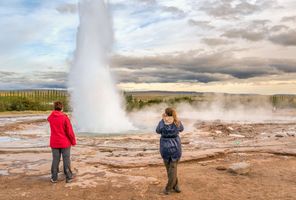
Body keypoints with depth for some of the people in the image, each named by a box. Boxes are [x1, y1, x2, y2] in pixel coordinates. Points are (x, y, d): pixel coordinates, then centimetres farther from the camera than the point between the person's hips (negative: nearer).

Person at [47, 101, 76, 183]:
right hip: (65, 143, -4)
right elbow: (69, 131, -14)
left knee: (55, 160, 11)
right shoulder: (65, 117, -16)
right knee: (66, 160, 5)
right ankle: (68, 177, 13)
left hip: (54, 143, 4)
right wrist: (73, 141, -2)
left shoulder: (50, 117, -2)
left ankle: (54, 178, 15)